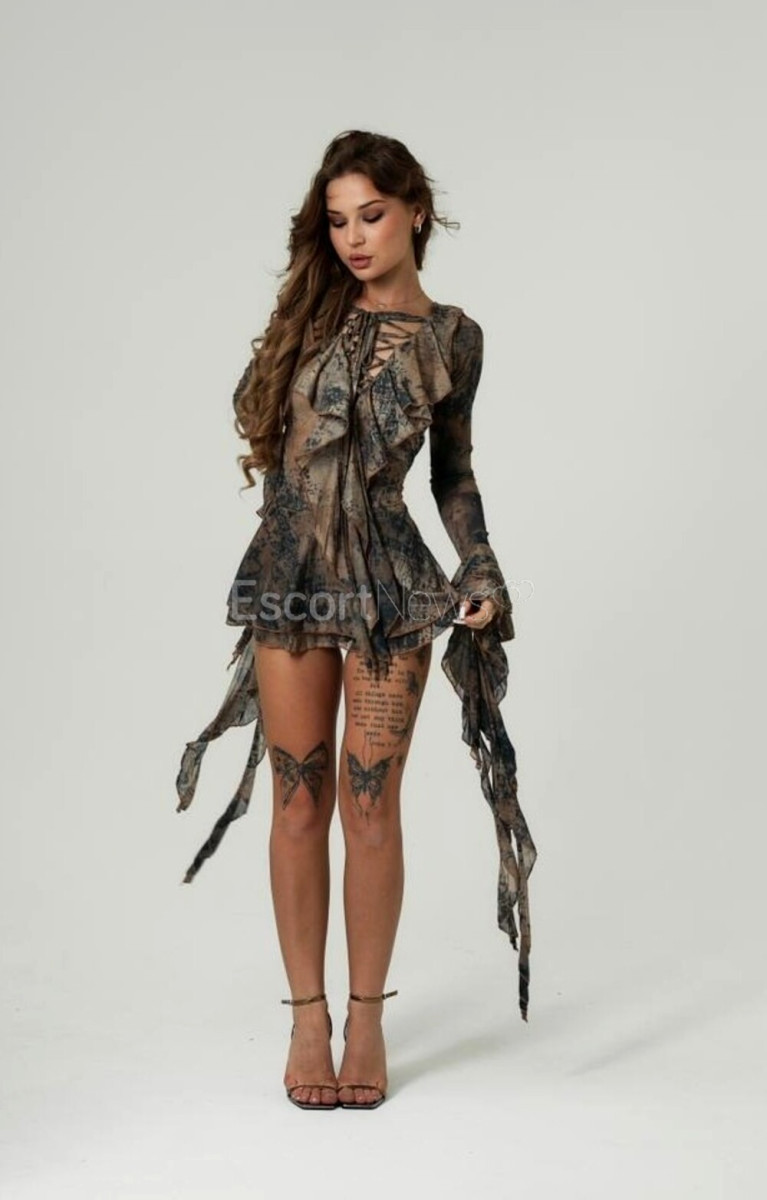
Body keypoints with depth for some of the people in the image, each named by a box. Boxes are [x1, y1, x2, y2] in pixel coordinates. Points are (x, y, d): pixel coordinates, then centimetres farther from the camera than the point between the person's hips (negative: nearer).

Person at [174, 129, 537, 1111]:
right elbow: (260, 416, 16)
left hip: (389, 587, -1)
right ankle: (307, 1015, 16)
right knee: (300, 802, 4)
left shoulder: (452, 337, 4)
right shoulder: (311, 313, 6)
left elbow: (453, 471, 11)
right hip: (287, 577, 1)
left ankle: (367, 1018, 14)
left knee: (369, 804, 1)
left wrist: (482, 573, 2)